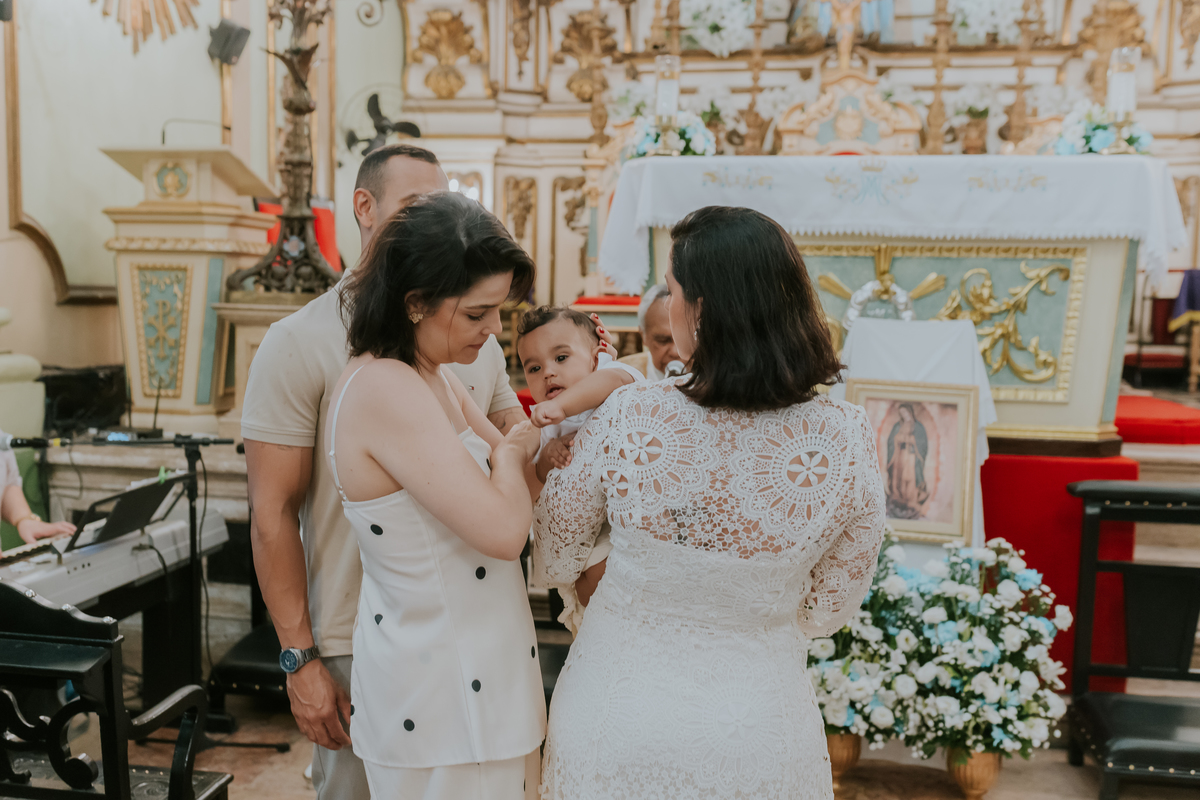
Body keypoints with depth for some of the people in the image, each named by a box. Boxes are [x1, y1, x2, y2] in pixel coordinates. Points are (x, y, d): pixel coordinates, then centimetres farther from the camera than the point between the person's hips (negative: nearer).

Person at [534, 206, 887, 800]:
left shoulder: (627, 420, -23)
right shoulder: (847, 439, -19)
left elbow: (556, 559, -4)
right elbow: (830, 608, -5)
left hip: (618, 718, 0)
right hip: (758, 739, 1)